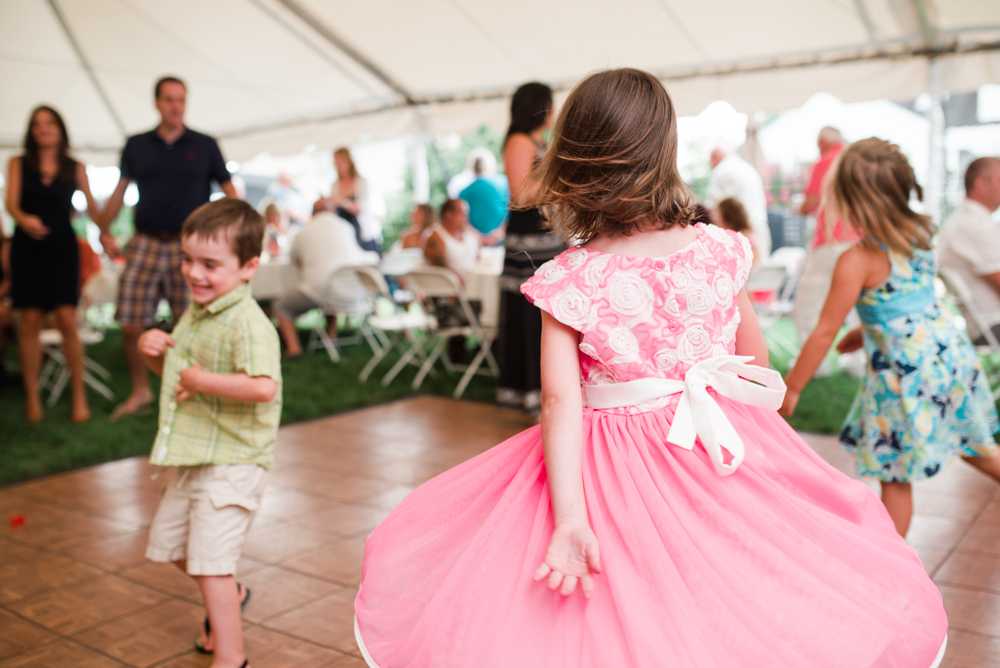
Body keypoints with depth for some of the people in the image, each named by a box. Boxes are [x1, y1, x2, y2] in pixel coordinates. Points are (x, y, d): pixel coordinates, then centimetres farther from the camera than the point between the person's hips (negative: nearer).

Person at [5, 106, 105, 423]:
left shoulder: (76, 168, 8)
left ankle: (79, 396, 0)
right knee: (29, 320, -1)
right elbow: (11, 203, -4)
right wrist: (24, 219, -24)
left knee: (67, 319, -9)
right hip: (27, 247, 1)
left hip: (62, 246, 0)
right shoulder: (18, 164, 8)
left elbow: (92, 207, 11)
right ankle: (32, 397, 7)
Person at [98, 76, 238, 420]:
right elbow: (120, 190, 16)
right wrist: (104, 230, 8)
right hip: (145, 244, 2)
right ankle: (140, 391, 20)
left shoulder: (205, 146, 5)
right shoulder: (136, 146, 10)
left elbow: (229, 191, 6)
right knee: (131, 325, 1)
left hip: (189, 245, -2)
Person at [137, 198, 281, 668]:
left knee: (210, 562, -6)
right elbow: (178, 369, 22)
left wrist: (202, 380, -28)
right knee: (170, 542, 25)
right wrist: (154, 352, 0)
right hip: (193, 457, 10)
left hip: (232, 462, -10)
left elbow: (263, 386, -38)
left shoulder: (247, 323, -23)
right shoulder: (196, 313, 7)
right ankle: (230, 596, 48)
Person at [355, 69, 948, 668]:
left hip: (613, 470, -2)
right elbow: (756, 357, 6)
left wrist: (568, 518, -23)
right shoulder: (720, 250, -7)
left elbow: (561, 399, -21)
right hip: (726, 451, 3)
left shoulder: (566, 283, -14)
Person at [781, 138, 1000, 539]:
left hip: (904, 374, -7)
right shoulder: (921, 235, 2)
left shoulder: (856, 261, -19)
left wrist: (791, 388, -8)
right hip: (949, 351, 7)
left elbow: (825, 332, -16)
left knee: (895, 478, 6)